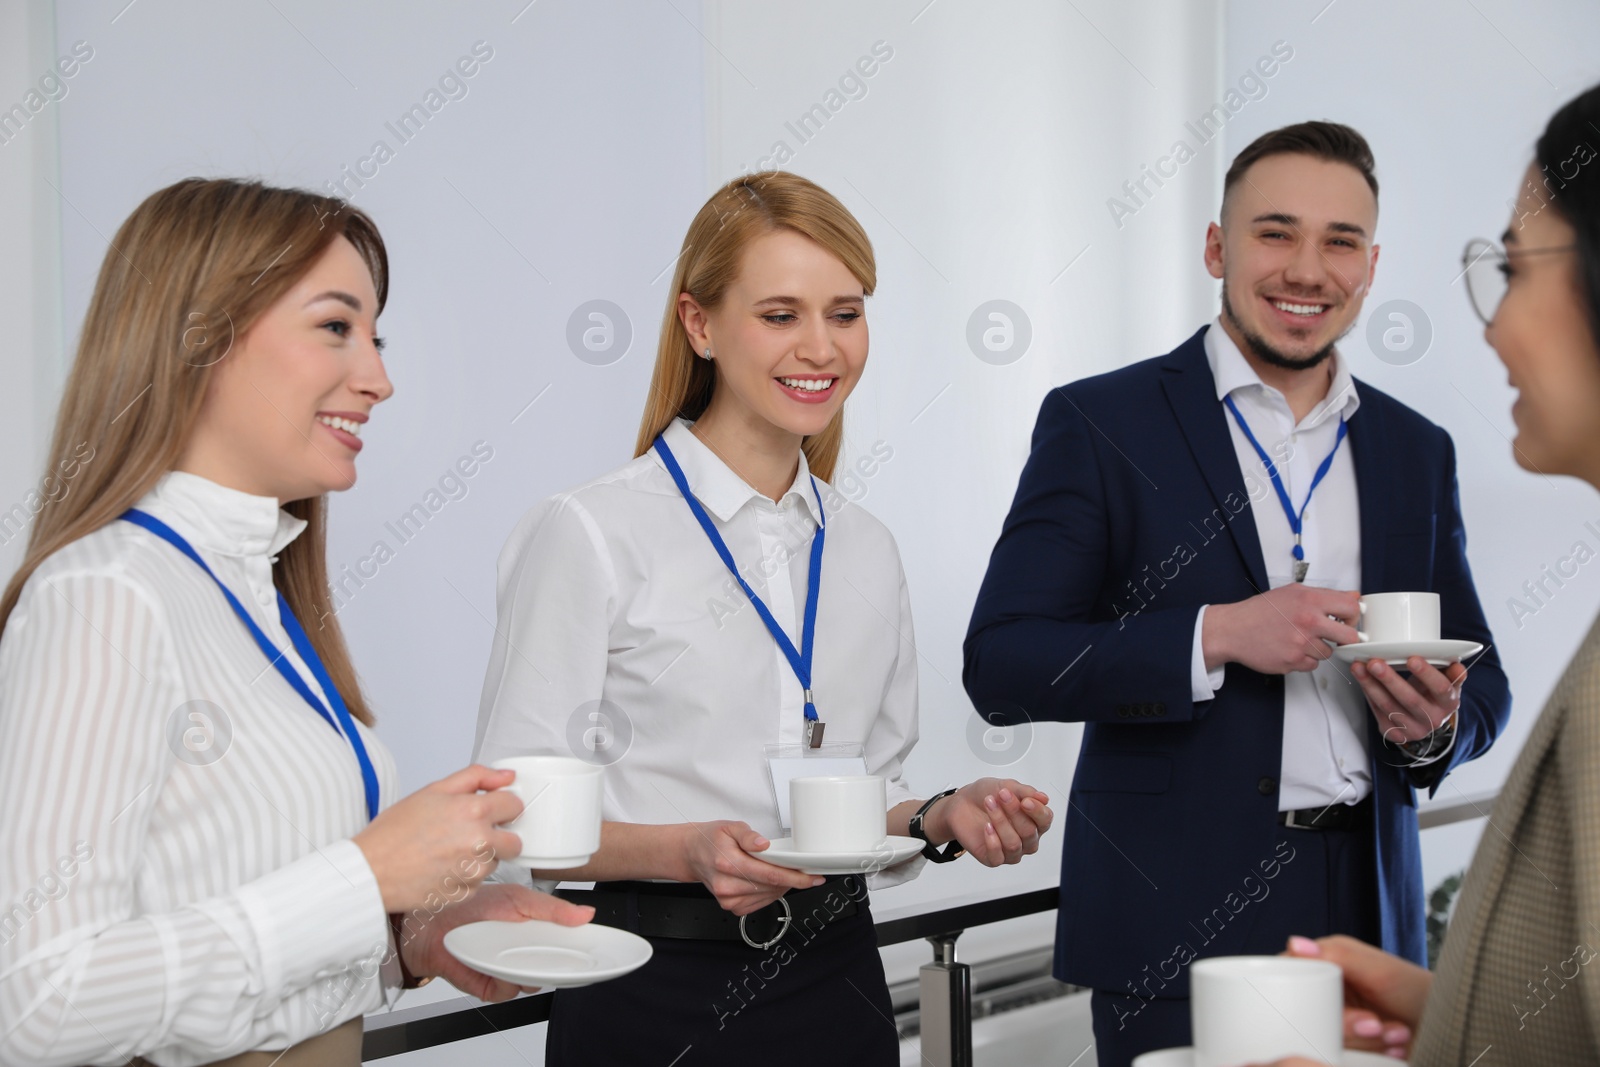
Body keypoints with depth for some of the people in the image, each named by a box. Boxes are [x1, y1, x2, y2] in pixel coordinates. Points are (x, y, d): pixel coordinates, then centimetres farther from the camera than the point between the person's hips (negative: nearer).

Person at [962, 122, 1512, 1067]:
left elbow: (1483, 684, 16)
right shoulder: (1099, 423, -3)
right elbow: (1001, 665, -10)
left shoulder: (1417, 451, 11)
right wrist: (1216, 635, -20)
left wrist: (1437, 725, -8)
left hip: (1367, 918, 4)